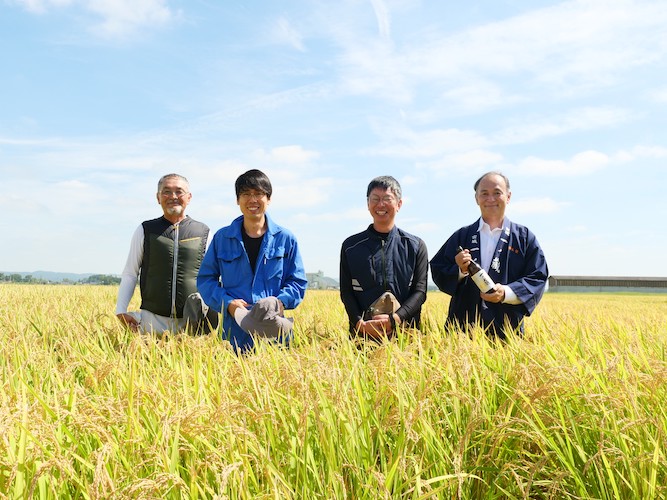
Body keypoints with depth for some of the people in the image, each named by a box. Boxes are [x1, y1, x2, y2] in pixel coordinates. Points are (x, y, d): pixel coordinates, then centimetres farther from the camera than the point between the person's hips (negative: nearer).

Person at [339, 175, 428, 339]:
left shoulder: (416, 246, 9)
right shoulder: (351, 246, 9)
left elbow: (420, 291, 2)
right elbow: (346, 293, 6)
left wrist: (395, 319, -14)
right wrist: (361, 324, -11)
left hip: (405, 331, 0)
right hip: (362, 333, 0)